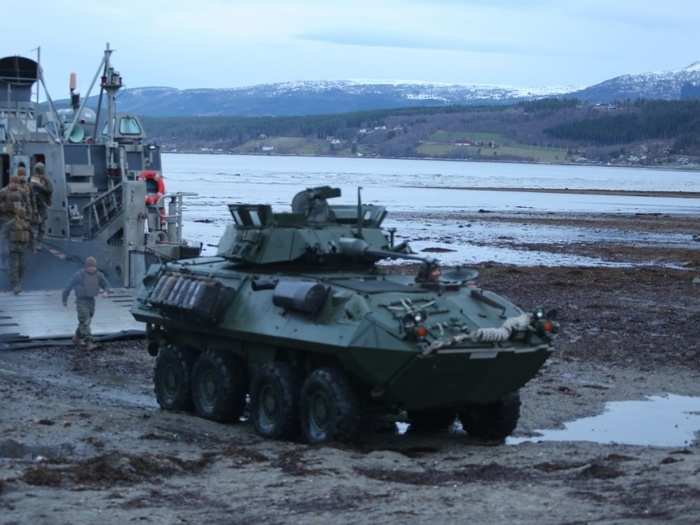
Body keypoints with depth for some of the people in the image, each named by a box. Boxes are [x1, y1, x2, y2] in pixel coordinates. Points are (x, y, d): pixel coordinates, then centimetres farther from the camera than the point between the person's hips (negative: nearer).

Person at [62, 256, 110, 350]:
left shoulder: (98, 275, -3)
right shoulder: (79, 275, -15)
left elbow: (106, 284, 10)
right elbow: (69, 286, -5)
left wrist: (105, 291, -15)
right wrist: (64, 300, 3)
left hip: (91, 301, 6)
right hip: (81, 301, -6)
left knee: (85, 322, 16)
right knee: (85, 322, -13)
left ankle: (77, 338, 37)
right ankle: (89, 344, -16)